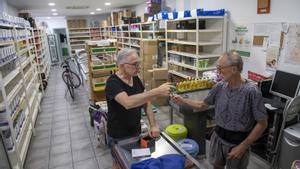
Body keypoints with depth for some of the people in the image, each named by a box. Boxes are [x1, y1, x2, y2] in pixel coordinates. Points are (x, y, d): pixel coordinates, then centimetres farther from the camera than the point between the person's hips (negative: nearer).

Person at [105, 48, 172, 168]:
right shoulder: (112, 83, -25)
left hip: (136, 131, 6)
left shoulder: (135, 78, -2)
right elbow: (128, 103, -42)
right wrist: (157, 92, -44)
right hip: (119, 136, -5)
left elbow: (146, 102, 0)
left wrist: (153, 126, -9)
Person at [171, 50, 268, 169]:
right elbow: (203, 105, 6)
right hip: (218, 136, 4)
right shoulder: (220, 86, -7)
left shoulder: (251, 92, -22)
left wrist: (243, 146, -17)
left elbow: (262, 123, -16)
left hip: (238, 142, -4)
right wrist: (182, 101, -5)